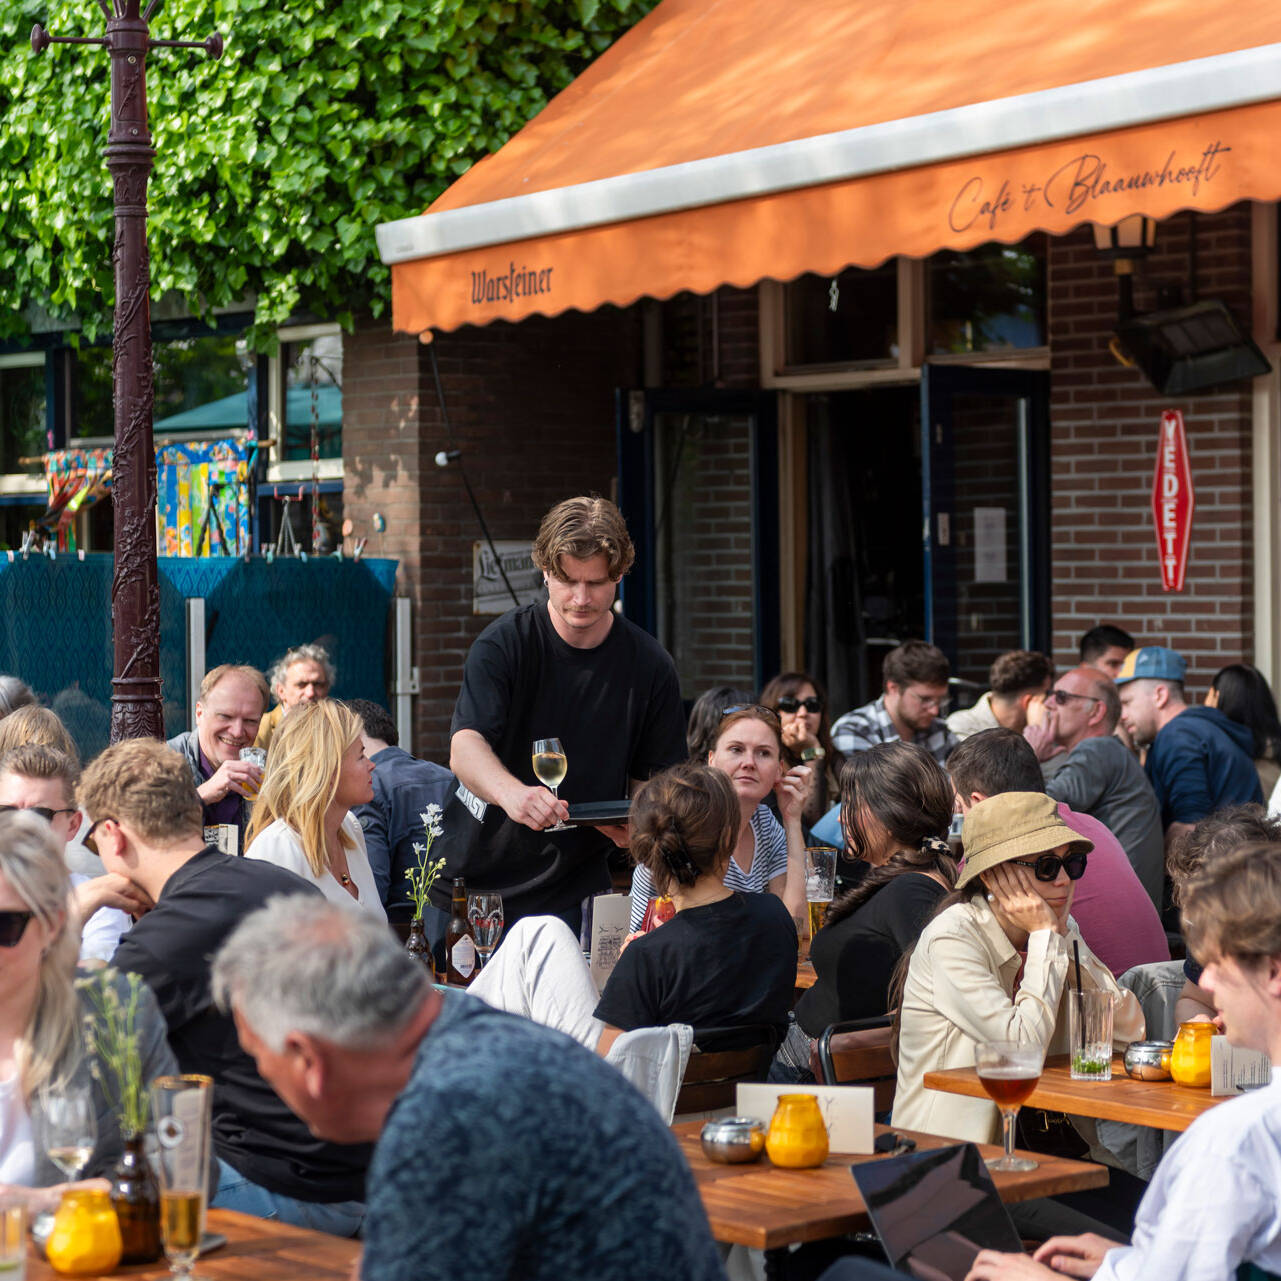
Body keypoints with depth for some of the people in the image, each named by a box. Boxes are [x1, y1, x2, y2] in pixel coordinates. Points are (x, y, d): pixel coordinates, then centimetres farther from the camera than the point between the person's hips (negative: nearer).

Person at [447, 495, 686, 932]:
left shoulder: (650, 666, -1)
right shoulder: (503, 644, -9)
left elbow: (653, 776, 6)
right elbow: (465, 747, -23)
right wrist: (512, 793, -45)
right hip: (474, 876, -1)